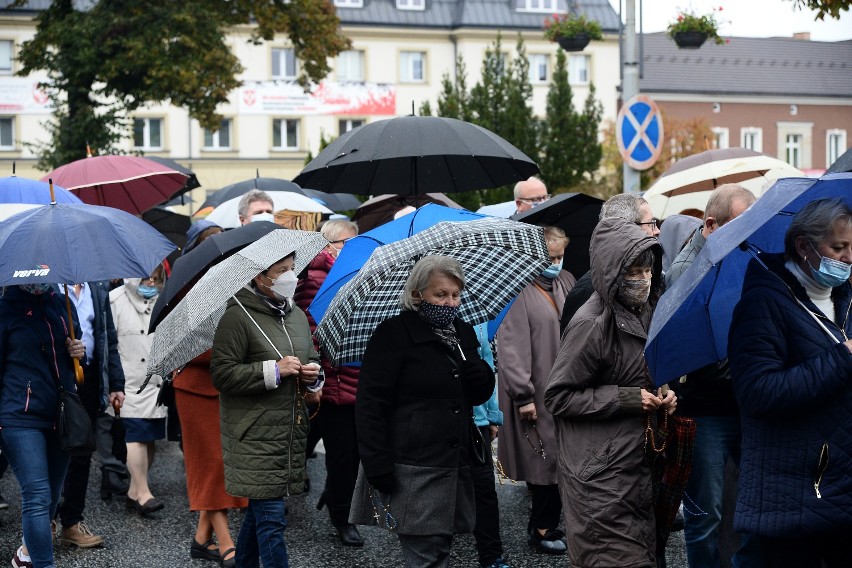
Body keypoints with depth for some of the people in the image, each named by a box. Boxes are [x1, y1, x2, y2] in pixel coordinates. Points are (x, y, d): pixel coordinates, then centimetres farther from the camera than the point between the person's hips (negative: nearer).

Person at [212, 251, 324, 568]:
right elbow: (221, 374, -16)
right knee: (271, 518, -8)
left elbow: (313, 358, 26)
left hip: (291, 433, 8)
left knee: (260, 512, 17)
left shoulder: (296, 315, 13)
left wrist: (313, 373, 2)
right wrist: (273, 370, -20)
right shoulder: (238, 317, -11)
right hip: (256, 438, -8)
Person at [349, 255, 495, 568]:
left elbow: (481, 395, 19)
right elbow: (370, 404, -9)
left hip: (457, 465, 6)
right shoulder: (394, 334, -5)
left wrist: (478, 372, -5)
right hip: (414, 469, -6)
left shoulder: (464, 333, 15)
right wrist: (378, 468, -15)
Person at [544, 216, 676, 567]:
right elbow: (557, 396, -14)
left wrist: (662, 395, 4)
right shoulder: (592, 324, -15)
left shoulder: (645, 313, 10)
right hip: (601, 472, -8)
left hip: (638, 465, 8)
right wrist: (626, 399, -18)